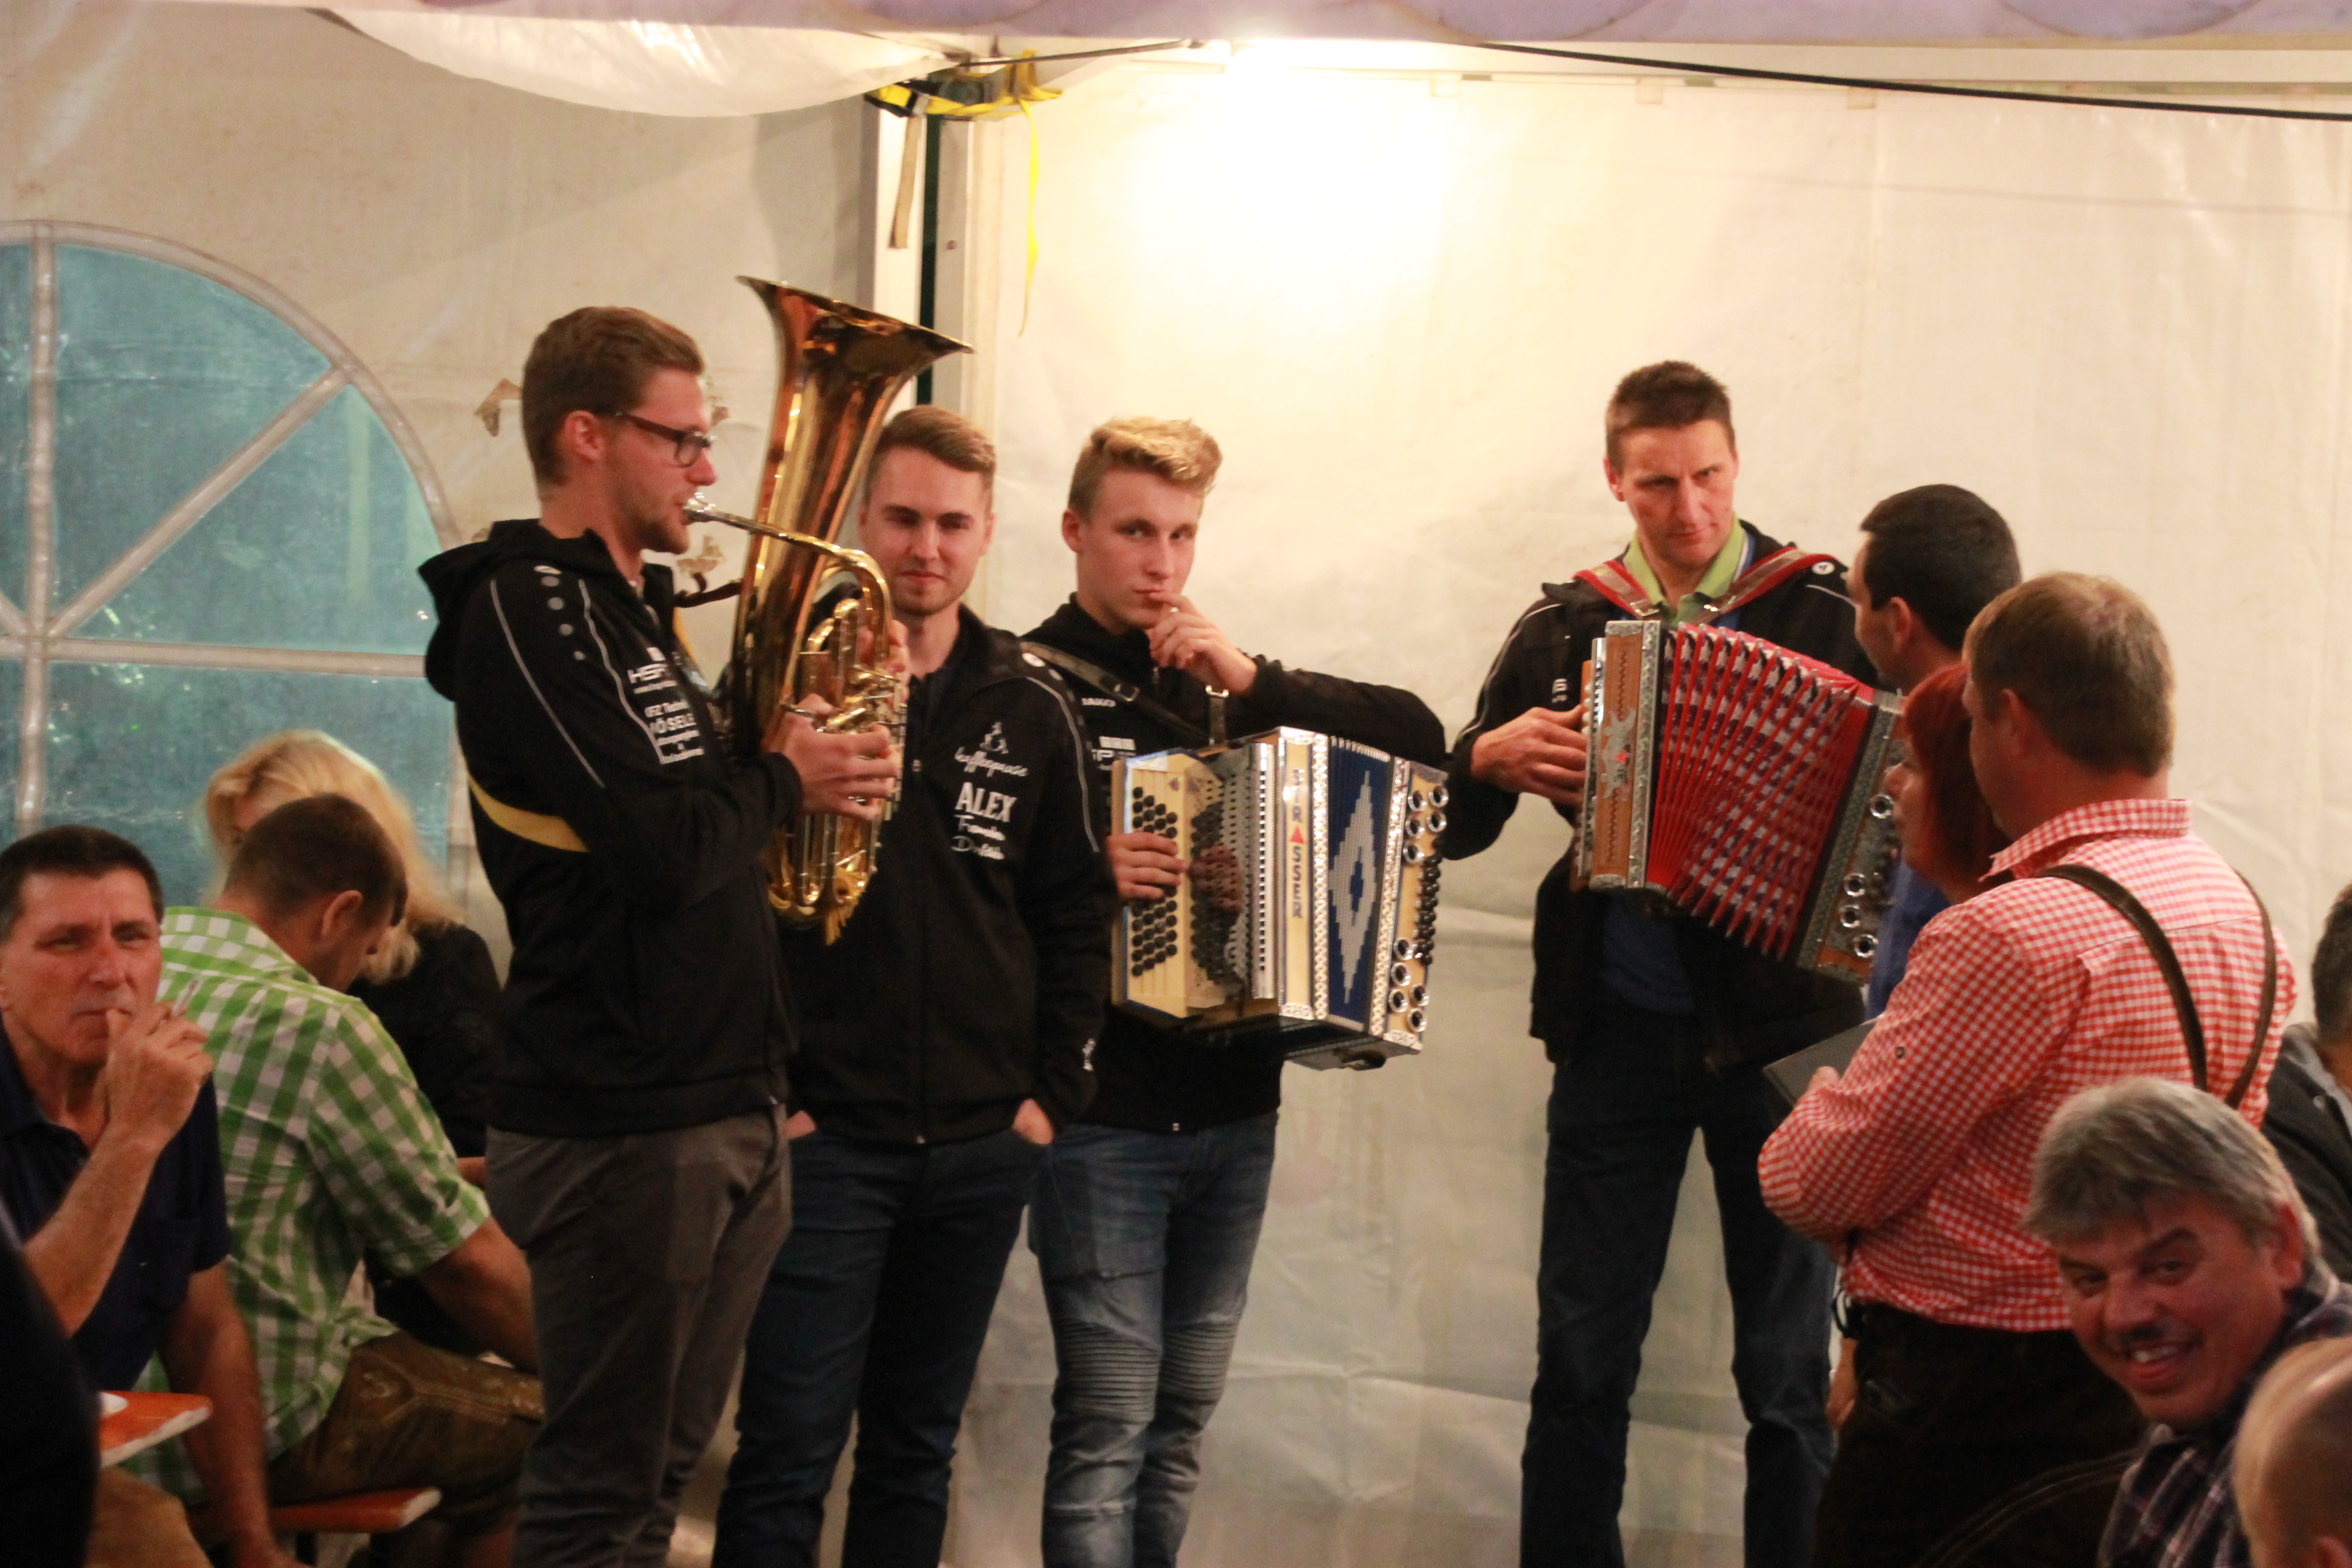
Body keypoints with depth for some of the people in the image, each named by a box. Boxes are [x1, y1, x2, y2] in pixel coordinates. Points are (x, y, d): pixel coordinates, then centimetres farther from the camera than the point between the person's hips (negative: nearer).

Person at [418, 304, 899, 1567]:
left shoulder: (632, 609, 17)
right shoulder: (527, 608, -15)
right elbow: (666, 852, -24)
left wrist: (799, 762, 1)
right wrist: (784, 781, -5)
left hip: (731, 1107, 10)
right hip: (621, 1120, -10)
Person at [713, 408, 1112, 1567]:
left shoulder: (1031, 706, 7)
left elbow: (1075, 910, 11)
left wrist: (1053, 1089, 4)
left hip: (981, 1145, 4)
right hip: (824, 1133, -4)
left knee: (918, 1447, 13)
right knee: (788, 1450, -4)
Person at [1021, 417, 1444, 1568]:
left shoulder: (1227, 686, 13)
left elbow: (1420, 739, 4)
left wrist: (1251, 680, -6)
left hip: (1235, 1108, 6)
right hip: (1102, 1113, -6)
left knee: (1182, 1422, 12)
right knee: (1108, 1427, -6)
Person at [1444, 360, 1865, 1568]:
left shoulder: (1827, 613, 0)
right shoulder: (1566, 628, 8)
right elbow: (1450, 826, 12)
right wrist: (1494, 758, -10)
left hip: (1778, 1026, -2)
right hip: (1617, 1028, 2)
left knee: (1791, 1367, 4)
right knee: (1581, 1359, 5)